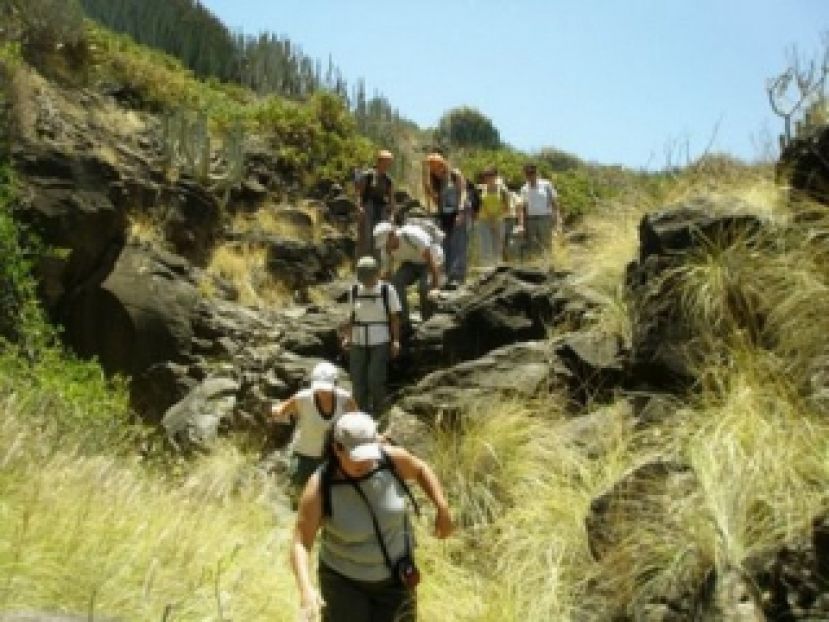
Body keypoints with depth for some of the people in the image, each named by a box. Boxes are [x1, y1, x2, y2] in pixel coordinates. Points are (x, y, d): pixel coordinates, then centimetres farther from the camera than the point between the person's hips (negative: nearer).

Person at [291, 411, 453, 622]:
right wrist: (306, 589, -37)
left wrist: (442, 508, -6)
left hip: (395, 576, 3)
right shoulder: (319, 489, -27)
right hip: (344, 579, -3)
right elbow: (300, 543, -23)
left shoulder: (392, 459, -21)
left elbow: (420, 469, 2)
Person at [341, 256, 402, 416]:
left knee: (375, 379, -9)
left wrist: (396, 341, -7)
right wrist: (347, 337, 4)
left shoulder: (387, 290, -4)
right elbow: (352, 316, 11)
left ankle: (377, 414, 6)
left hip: (380, 342, -3)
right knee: (357, 379, 3)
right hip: (358, 342, 3)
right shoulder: (355, 290, 5)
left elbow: (395, 317, -2)